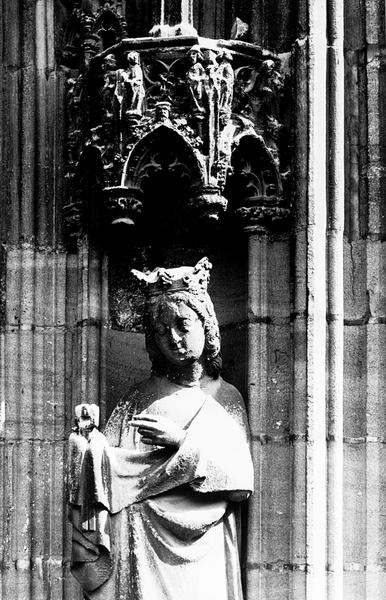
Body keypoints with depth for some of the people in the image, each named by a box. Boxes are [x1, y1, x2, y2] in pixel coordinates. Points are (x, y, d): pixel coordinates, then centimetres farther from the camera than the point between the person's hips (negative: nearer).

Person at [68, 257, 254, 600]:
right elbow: (111, 468, 6)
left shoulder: (225, 398, 4)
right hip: (137, 541, 1)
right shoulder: (140, 398, 10)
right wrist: (91, 436, -13)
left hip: (196, 546, -1)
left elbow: (239, 483, -7)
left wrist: (181, 440, -14)